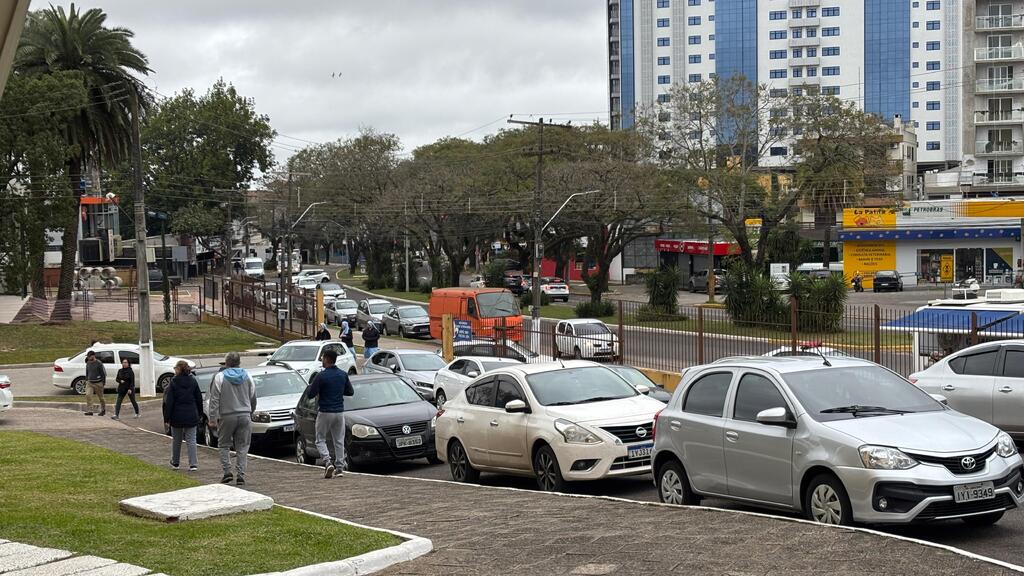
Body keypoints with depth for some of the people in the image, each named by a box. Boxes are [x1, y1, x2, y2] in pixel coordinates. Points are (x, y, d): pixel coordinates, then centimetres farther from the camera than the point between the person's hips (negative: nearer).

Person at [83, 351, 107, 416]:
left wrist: (103, 383, -8)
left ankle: (103, 410, 28)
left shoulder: (99, 363, -12)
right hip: (90, 383, 5)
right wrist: (86, 381, 17)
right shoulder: (88, 363, 7)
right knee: (88, 395, -15)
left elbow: (103, 374, -8)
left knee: (101, 397, 8)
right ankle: (89, 411, -15)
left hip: (98, 383, -5)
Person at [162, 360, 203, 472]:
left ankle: (175, 463, 27)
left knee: (176, 440, 14)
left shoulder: (174, 382, -9)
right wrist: (199, 413, 16)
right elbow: (199, 399, 7)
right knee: (191, 440, 3)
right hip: (191, 416, 2)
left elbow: (169, 401, -10)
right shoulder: (193, 381, 2)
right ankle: (193, 464, -5)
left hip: (177, 416, -2)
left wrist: (167, 417, -6)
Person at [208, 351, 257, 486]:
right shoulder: (247, 376, 9)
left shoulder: (220, 377, -2)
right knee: (242, 447, 5)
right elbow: (253, 398, 14)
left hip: (227, 416, -2)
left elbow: (214, 400, -6)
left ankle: (227, 472, 1)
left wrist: (212, 419, -4)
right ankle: (241, 476, 0)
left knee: (224, 445, 11)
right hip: (245, 416, 2)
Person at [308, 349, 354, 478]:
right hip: (340, 412, 5)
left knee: (320, 440, 7)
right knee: (339, 441, 12)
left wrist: (319, 390, 6)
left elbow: (311, 394, -14)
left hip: (325, 413, -4)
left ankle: (327, 462, -12)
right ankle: (339, 468, 12)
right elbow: (350, 392, 11)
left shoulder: (321, 376, -14)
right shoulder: (343, 375, 2)